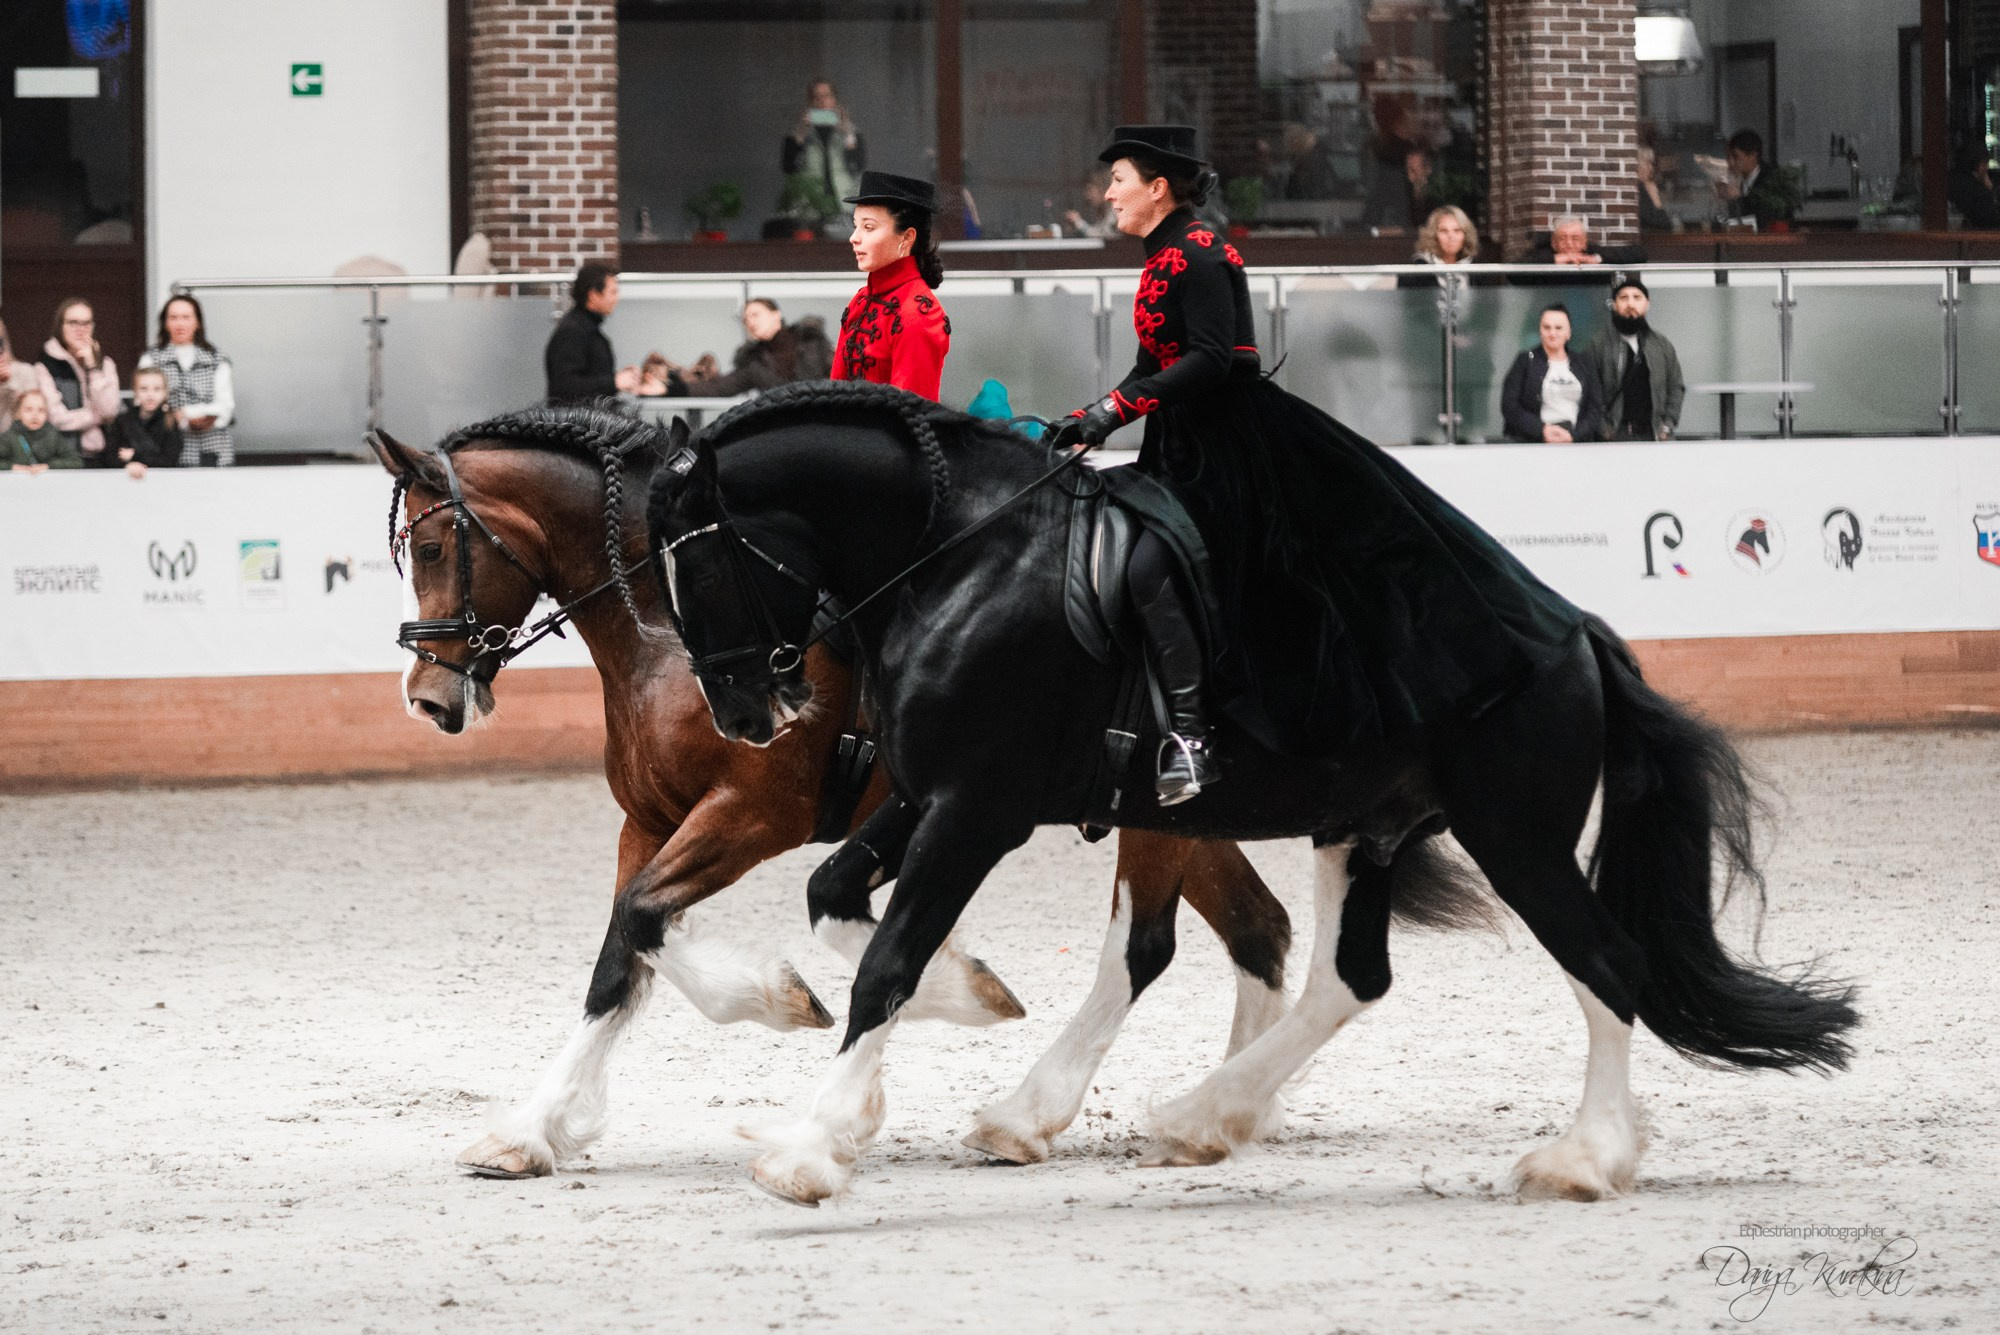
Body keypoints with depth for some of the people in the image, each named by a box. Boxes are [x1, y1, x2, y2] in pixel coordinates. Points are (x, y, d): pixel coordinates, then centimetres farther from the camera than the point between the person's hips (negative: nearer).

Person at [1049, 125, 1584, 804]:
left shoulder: (1198, 256, -13)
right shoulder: (1163, 262, 17)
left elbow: (1209, 359, -22)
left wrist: (1116, 408, -24)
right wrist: (1088, 421, 7)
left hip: (1229, 444, -11)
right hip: (1185, 448, 11)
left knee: (1149, 567, -26)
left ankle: (1188, 738, -26)